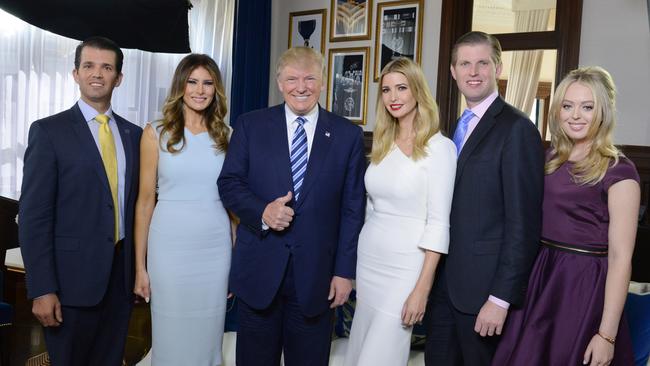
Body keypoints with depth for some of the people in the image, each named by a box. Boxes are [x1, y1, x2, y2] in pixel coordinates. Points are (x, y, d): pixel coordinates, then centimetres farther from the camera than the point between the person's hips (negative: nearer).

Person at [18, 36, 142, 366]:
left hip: (121, 274, 4)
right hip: (73, 276, -4)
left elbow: (135, 201, 11)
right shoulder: (49, 131, -5)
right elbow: (34, 215, -9)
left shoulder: (133, 134, 9)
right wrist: (42, 289, -13)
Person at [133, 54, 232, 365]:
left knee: (208, 337, 12)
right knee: (170, 338, 8)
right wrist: (140, 266, -2)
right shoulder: (156, 133, -1)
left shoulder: (225, 136, 6)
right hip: (170, 246, -2)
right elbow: (145, 201, -1)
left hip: (216, 248, 2)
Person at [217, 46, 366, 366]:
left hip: (316, 273, 0)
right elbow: (228, 183, 2)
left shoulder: (348, 135, 1)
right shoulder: (250, 125, 2)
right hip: (259, 268, 0)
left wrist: (345, 271, -3)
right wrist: (262, 211, -17)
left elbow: (353, 208, 0)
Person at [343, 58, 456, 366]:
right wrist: (352, 265, 15)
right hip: (368, 259, 6)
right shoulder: (382, 143, 9)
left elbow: (438, 223, -14)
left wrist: (422, 288, -18)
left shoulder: (439, 146, -11)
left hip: (404, 265, -6)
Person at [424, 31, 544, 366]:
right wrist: (434, 274, 8)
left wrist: (501, 297, -18)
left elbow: (523, 222, -17)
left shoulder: (516, 129, -13)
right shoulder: (458, 127, 11)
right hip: (444, 281, 7)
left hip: (484, 285, -7)